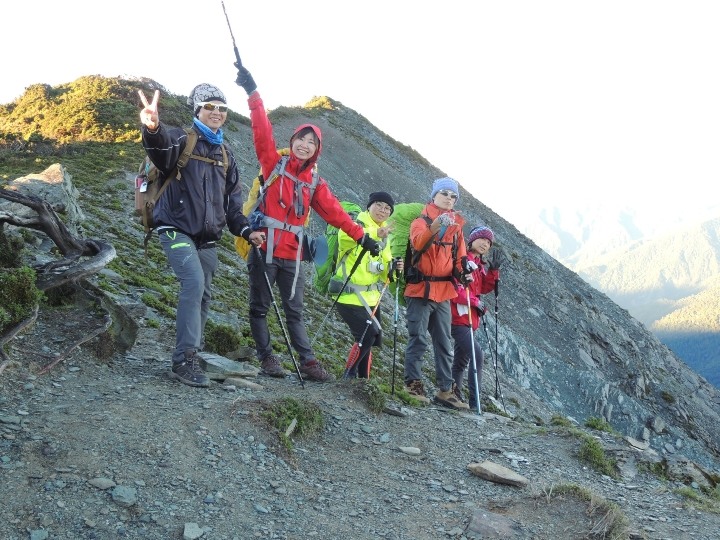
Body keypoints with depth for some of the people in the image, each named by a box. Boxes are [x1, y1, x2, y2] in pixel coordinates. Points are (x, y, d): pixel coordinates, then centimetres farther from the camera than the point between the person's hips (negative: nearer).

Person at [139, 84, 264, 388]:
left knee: (204, 294, 9)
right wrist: (153, 129, -54)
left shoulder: (225, 154, 16)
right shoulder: (182, 139, -4)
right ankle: (184, 360, -23)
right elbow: (164, 147, -31)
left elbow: (232, 201, 20)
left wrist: (245, 230, 5)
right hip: (177, 230, -7)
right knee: (194, 283, -24)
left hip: (207, 238, 7)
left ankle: (192, 352, 24)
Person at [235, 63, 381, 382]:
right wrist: (252, 92, -17)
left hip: (292, 254, 3)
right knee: (260, 306, 2)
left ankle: (308, 363, 6)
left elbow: (334, 212, 11)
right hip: (264, 247, -3)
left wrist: (361, 236, 8)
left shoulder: (315, 183, 11)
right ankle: (266, 358, 11)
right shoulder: (273, 164, 1)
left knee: (294, 311, 7)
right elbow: (262, 131, -8)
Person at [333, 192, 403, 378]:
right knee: (368, 334, -14)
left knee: (369, 338, 13)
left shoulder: (384, 236, 16)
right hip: (350, 296, -8)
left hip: (371, 297, 8)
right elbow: (345, 236, -34)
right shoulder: (356, 224, -8)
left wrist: (393, 268, -6)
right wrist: (374, 233, -49)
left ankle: (362, 376, 28)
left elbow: (383, 270, 18)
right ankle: (350, 373, 4)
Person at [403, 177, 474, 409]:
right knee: (418, 340, -8)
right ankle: (413, 384, 1)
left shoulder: (456, 225, 15)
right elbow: (418, 243, -25)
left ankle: (445, 389, 15)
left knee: (444, 343, 9)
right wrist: (435, 227, -43)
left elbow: (459, 255, 19)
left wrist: (463, 271, -3)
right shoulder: (421, 220, -4)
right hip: (421, 289, -6)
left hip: (444, 292, 6)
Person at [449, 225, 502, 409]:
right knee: (477, 356, -17)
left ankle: (454, 394, 27)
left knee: (462, 360, 17)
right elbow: (454, 285, -19)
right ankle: (474, 401, -16)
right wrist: (474, 301, -15)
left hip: (470, 319, 10)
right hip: (458, 317, -10)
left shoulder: (479, 265, 18)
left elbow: (483, 288, 14)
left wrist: (493, 270, 0)